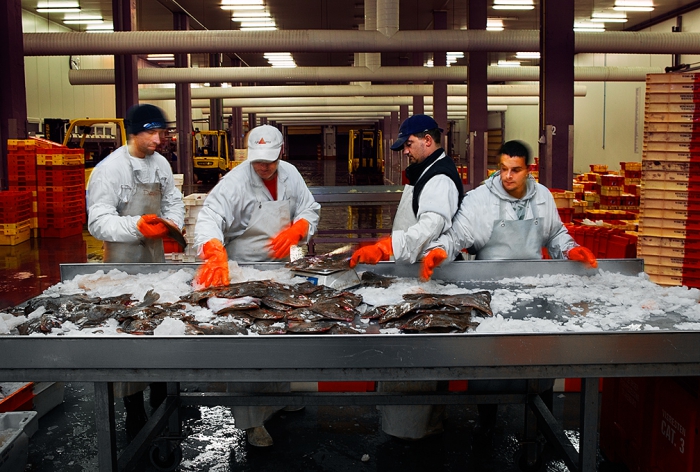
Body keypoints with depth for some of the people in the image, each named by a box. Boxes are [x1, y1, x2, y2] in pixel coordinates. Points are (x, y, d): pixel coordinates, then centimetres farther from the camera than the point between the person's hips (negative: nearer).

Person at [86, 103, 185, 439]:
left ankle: (160, 397, 32)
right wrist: (137, 226, -34)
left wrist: (174, 225, -4)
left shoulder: (160, 163, 5)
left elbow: (173, 200, 17)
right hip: (124, 263, -7)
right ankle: (134, 412, 11)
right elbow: (99, 222, -19)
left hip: (156, 259, 7)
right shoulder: (109, 169, -16)